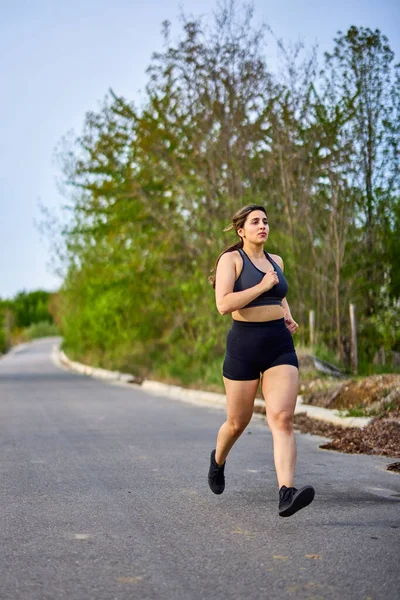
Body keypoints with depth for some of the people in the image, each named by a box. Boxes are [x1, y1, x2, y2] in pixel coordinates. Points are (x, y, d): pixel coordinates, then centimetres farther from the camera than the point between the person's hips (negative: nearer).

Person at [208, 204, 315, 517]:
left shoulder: (275, 260, 13)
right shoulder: (231, 258, -5)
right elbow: (223, 304, -18)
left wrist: (288, 317, 14)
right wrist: (263, 286, -16)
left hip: (281, 347, 4)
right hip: (244, 347, -3)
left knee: (283, 420, -16)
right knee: (238, 422, 11)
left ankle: (287, 495, -27)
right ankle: (219, 459, 45)